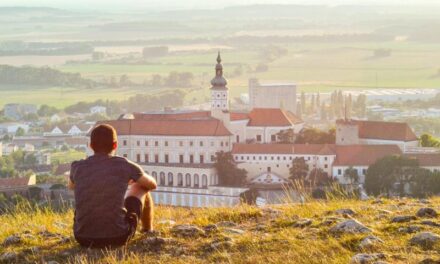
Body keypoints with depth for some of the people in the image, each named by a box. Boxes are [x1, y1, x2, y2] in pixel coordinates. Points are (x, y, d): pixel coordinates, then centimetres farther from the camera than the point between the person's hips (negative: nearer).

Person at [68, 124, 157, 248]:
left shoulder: (77, 167, 2)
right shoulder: (125, 165, -4)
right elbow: (152, 184, 16)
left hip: (83, 238, 3)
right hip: (117, 237, -2)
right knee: (140, 187, 23)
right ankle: (147, 230, 48)